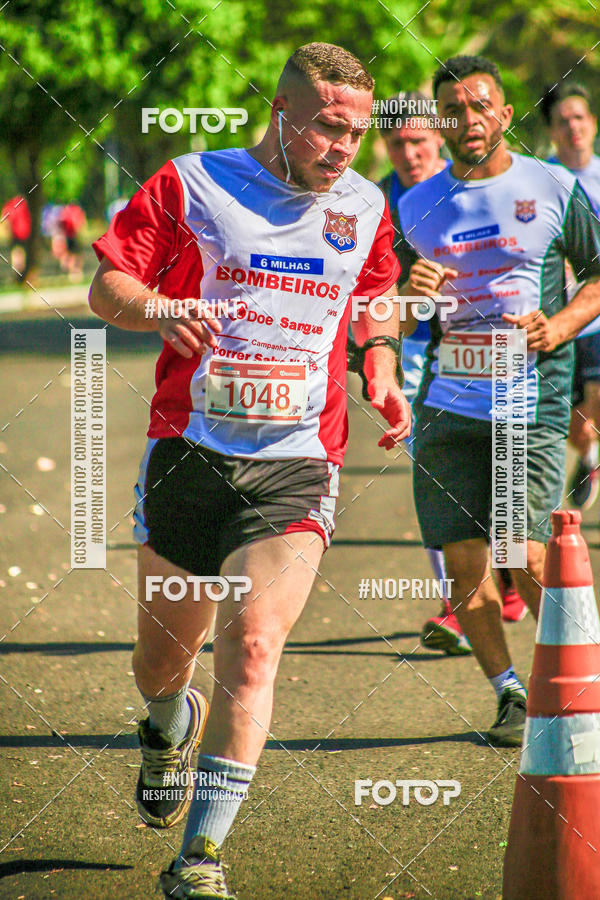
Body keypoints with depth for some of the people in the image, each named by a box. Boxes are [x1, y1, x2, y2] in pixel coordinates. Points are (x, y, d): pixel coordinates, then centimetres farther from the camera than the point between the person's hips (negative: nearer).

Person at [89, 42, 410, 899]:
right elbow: (107, 286, -1)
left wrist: (382, 373, 7)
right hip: (188, 451, 0)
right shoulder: (190, 184, -1)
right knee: (162, 660, 11)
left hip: (297, 466, 0)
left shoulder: (365, 208, 9)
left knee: (253, 644, -19)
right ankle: (171, 729, 51)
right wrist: (161, 311, -23)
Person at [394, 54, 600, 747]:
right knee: (463, 561, 0)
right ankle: (509, 695, 16)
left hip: (532, 403, -3)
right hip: (448, 400, 3)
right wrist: (410, 294, -7)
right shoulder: (416, 206, 10)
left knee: (528, 560, -10)